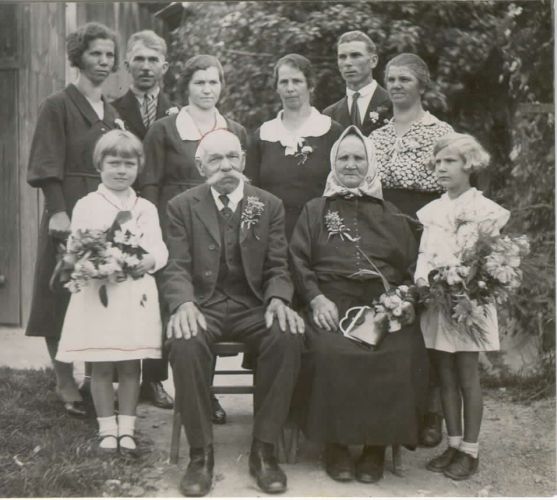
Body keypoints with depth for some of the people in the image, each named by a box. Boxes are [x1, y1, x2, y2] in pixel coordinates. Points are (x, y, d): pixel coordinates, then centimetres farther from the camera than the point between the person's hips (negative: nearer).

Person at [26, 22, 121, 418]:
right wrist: (58, 210, -21)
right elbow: (48, 167, -10)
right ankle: (66, 385, 8)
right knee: (64, 297, 0)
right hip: (70, 212, -6)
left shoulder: (112, 113, 16)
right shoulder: (58, 106, -3)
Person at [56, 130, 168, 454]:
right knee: (102, 366, 4)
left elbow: (159, 248, 4)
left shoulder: (146, 208, 10)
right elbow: (74, 249, -2)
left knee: (131, 365, 7)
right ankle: (107, 429, 15)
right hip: (98, 292, -2)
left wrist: (149, 261, -18)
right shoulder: (86, 206, 3)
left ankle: (126, 428, 17)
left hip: (136, 294, 2)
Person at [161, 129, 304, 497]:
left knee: (288, 337, -31)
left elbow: (277, 268, 6)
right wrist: (184, 303, -23)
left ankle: (264, 449, -16)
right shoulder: (183, 206, 7)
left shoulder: (270, 206, 9)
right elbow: (177, 268, 0)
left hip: (253, 305, 1)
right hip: (203, 304, -1)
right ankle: (201, 453, -16)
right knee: (185, 343, -34)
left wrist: (278, 300, -17)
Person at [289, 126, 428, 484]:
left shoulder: (391, 215, 22)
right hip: (331, 303, -1)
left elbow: (412, 267, 16)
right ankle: (336, 444, -13)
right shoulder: (315, 211, 19)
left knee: (399, 357, -28)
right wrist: (316, 299, -9)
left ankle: (377, 445, -11)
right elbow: (299, 260, 8)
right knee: (330, 352, -32)